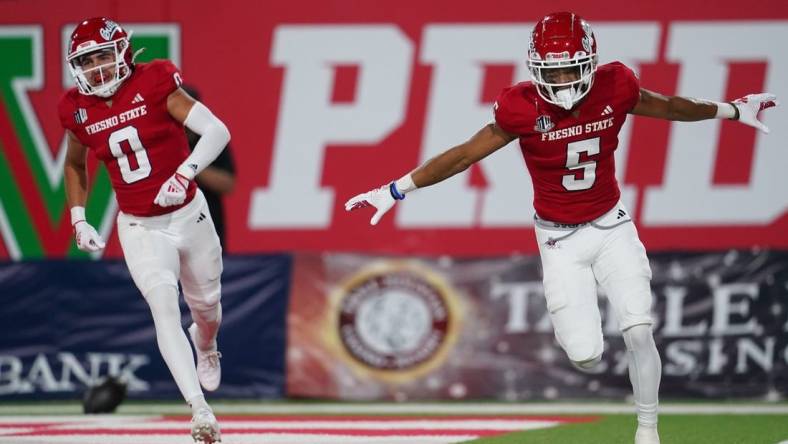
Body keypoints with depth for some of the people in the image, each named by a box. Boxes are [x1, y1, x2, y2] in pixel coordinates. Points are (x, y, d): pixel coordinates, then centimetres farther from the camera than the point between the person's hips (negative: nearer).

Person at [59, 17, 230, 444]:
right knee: (165, 308, -19)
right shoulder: (79, 111, -4)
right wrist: (78, 220, 7)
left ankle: (206, 348, 56)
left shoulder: (153, 84, -15)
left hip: (188, 214, -1)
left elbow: (217, 131, -23)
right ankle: (199, 410, -24)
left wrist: (183, 176, -35)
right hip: (139, 228, 1)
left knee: (205, 305, 18)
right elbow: (75, 165, 17)